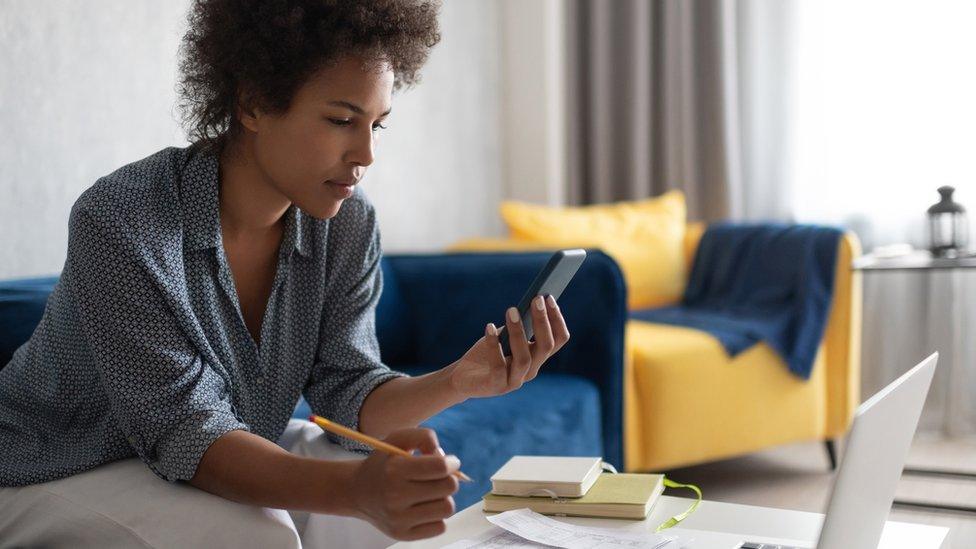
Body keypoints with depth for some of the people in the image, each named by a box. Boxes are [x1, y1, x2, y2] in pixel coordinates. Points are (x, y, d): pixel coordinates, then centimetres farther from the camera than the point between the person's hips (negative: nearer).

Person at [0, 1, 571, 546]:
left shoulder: (348, 225, -10)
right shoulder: (118, 222, -29)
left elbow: (346, 390, -9)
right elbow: (183, 432, -32)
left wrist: (455, 382, -30)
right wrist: (356, 490, -47)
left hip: (230, 460, 6)